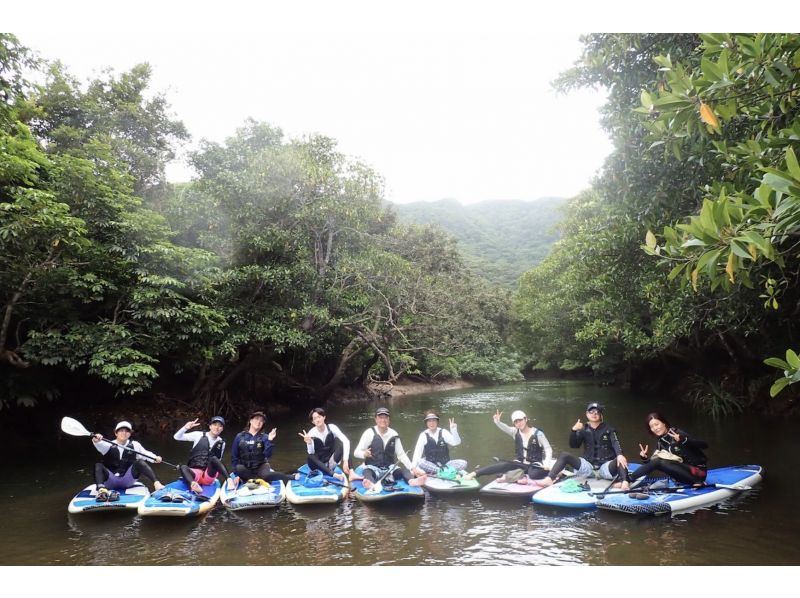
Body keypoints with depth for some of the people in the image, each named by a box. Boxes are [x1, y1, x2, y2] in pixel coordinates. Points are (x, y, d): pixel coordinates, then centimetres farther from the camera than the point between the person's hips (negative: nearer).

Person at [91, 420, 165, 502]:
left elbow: (145, 453, 0)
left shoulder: (135, 445, 5)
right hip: (110, 481, -1)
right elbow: (100, 445, -23)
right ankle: (101, 489, -52)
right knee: (98, 465, -25)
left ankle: (156, 483, -41)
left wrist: (155, 458, -23)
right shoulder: (109, 445, -2)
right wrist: (96, 441, -49)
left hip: (127, 481, 1)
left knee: (140, 462, -22)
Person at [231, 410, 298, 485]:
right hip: (245, 469, 2)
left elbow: (267, 454, -13)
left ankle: (292, 477, -15)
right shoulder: (240, 437, 1)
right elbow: (234, 456, 5)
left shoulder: (264, 437, -2)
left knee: (266, 475, -33)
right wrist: (237, 475, 1)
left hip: (261, 467, -2)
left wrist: (270, 440, -23)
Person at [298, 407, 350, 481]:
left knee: (338, 440, -25)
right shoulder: (311, 433, -14)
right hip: (320, 462, 0)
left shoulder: (331, 427, -17)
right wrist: (309, 443, -40)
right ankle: (334, 475, -40)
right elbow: (311, 453, -19)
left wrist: (345, 461, -38)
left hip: (332, 459, 0)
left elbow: (346, 441, -28)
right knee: (310, 458, -33)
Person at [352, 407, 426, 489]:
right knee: (368, 472, -35)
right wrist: (364, 454, -30)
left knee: (404, 470, -24)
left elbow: (401, 454, 10)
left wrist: (412, 468, -2)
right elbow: (356, 452, -7)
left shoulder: (394, 435, 5)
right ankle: (371, 485, -67)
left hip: (389, 468, 4)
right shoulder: (370, 433, -5)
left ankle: (411, 481, -55)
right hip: (373, 467, -3)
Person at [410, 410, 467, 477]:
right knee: (420, 462, -31)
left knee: (463, 463, -22)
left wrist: (454, 430, -31)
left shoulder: (443, 432, 0)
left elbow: (456, 443, -13)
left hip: (445, 464, 2)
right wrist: (414, 467, -25)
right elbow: (417, 452, -11)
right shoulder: (424, 435, -2)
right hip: (430, 465, -1)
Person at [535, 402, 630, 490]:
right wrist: (574, 430, -20)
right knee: (564, 455, -16)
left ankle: (624, 482, -55)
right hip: (588, 466, 2)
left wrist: (619, 455, -37)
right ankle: (549, 479, -34)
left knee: (621, 460, -31)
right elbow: (573, 445, -2)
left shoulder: (608, 429, 3)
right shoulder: (584, 430, 7)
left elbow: (615, 443, -14)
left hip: (605, 467, -2)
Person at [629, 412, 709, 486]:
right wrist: (644, 458, -16)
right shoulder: (660, 442, 8)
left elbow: (705, 445, -20)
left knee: (660, 462, -26)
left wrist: (683, 440, -36)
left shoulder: (678, 433, -11)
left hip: (697, 471, -6)